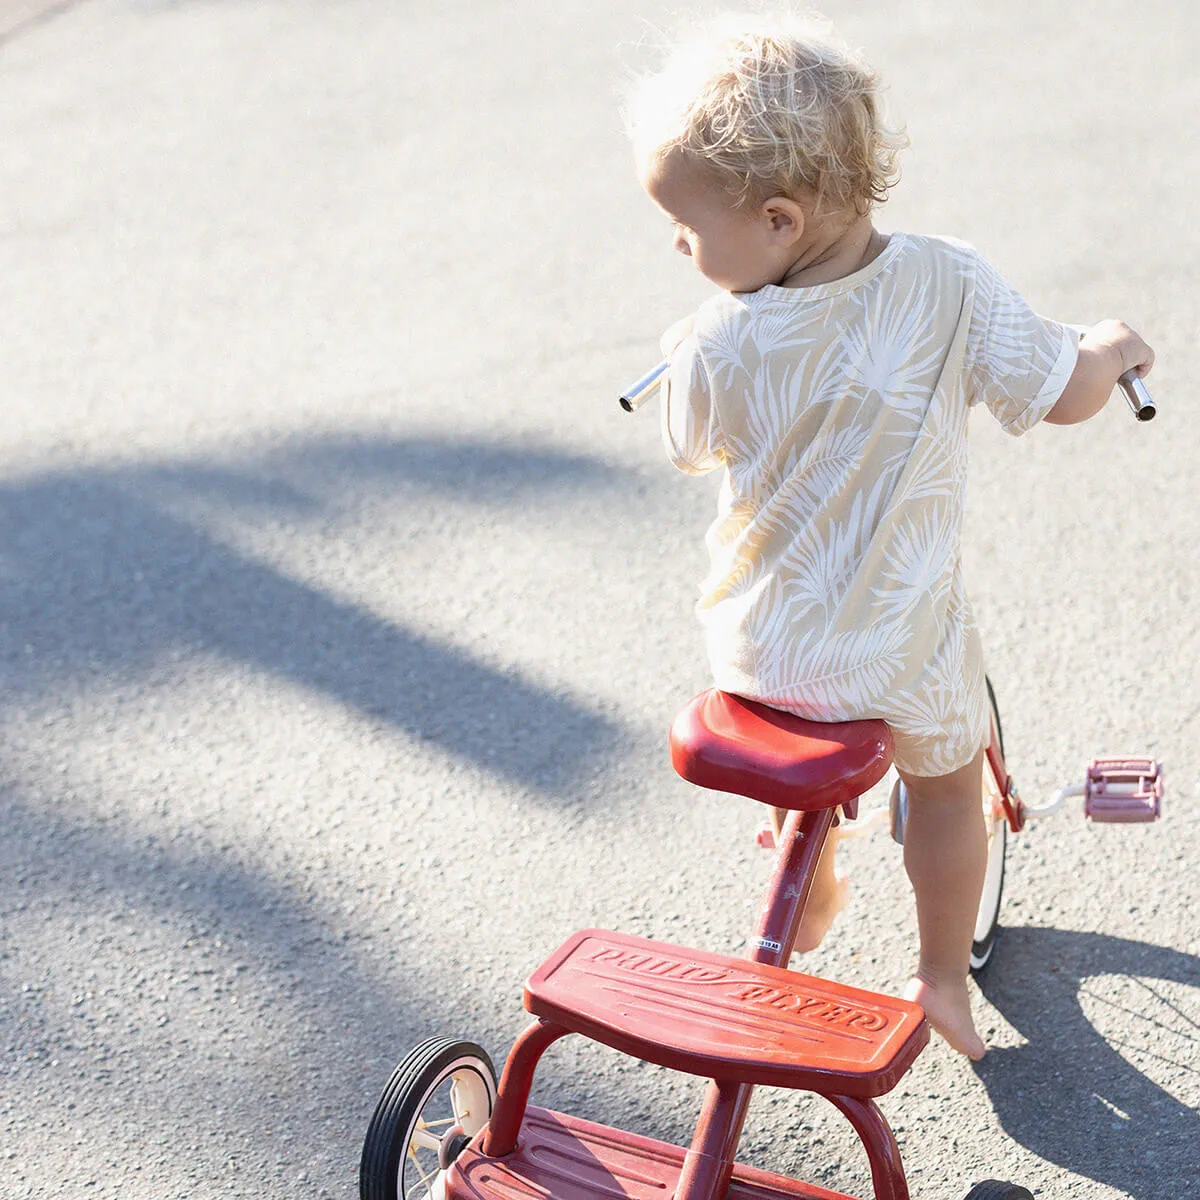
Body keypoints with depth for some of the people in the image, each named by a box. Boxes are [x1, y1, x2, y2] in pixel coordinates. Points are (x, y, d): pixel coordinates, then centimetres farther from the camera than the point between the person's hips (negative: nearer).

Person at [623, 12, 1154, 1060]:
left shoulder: (717, 345, -20)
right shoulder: (950, 287, -19)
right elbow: (1066, 397, -9)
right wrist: (1109, 347, 14)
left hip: (760, 653, 1)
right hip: (904, 651, 0)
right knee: (947, 780, 28)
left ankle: (811, 902, 57)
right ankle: (943, 980, 39)